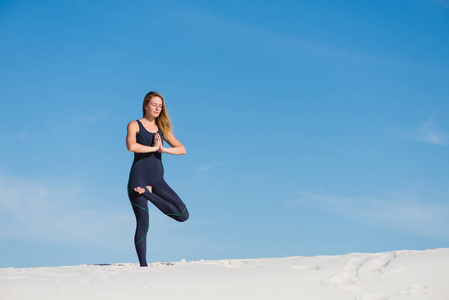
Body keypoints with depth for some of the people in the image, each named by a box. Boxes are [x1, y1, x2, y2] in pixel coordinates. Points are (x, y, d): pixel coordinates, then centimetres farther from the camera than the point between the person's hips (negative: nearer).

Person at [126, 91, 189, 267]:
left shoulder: (162, 129, 17)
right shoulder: (134, 125, 5)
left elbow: (182, 149, 6)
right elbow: (131, 146, -17)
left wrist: (163, 149, -9)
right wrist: (153, 148, -8)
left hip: (157, 180, 5)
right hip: (138, 178, -4)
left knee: (183, 215, -10)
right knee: (143, 224, -10)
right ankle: (143, 265, -1)